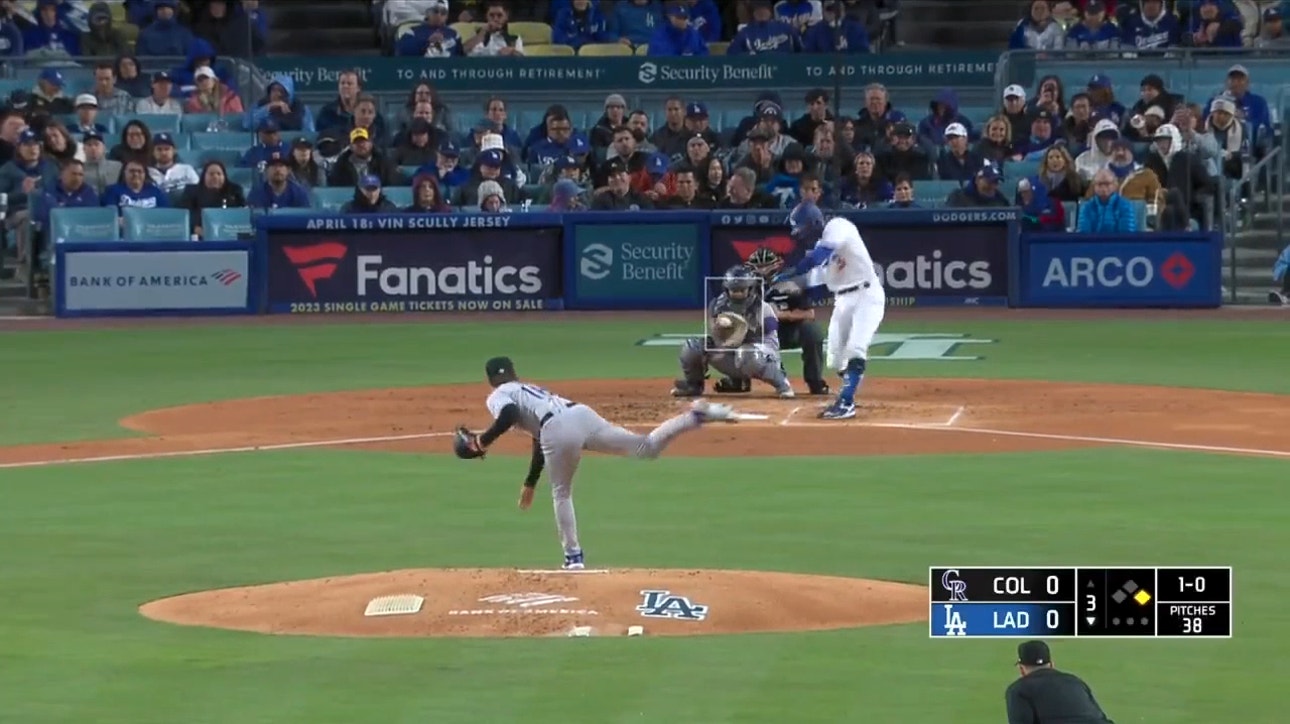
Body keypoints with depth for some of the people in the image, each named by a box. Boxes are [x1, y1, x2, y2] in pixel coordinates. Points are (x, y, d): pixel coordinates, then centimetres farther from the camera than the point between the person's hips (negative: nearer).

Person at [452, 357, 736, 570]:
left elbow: (509, 415, -10)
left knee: (561, 494, 14)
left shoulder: (498, 397, 17)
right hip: (583, 414, 6)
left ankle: (573, 557, 16)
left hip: (558, 429, -6)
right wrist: (530, 483, 50)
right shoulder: (532, 390, 39)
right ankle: (697, 415, -10)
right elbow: (540, 440, 43)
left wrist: (483, 441, 1)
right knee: (646, 448, 1)